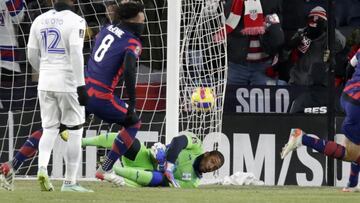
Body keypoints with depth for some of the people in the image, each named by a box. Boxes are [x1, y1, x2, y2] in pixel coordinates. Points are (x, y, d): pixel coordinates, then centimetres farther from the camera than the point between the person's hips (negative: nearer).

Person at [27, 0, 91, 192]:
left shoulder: (40, 20, 7)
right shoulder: (75, 21, -10)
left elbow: (32, 55, 11)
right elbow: (76, 53, -18)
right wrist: (80, 84, -17)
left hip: (45, 83, 5)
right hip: (68, 82, -5)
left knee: (49, 128, 12)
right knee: (74, 131, 5)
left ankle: (42, 167, -15)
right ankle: (69, 182, 4)